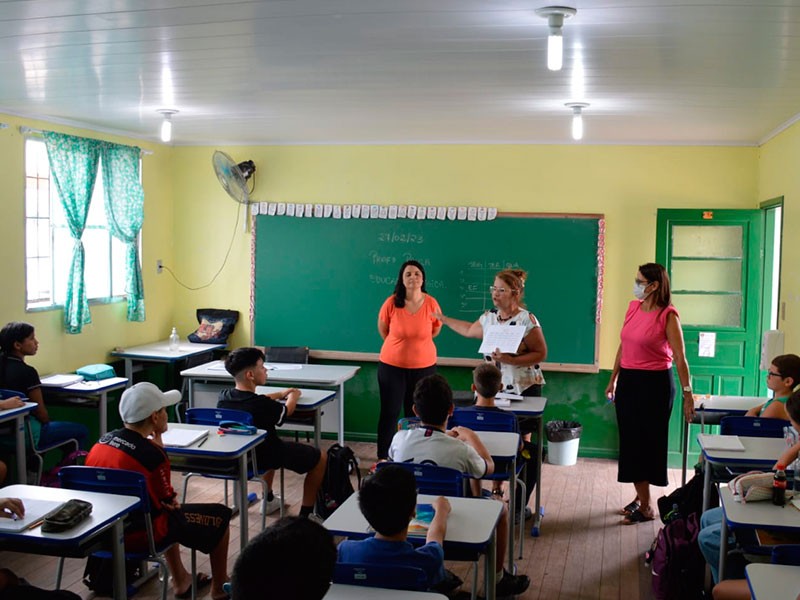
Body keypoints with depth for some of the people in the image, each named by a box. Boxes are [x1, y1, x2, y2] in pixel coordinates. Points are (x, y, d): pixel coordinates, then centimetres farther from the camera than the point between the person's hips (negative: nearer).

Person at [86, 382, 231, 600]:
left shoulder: (102, 441, -1)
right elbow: (168, 500, -9)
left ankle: (180, 580, 45)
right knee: (220, 515, 8)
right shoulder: (151, 453, -23)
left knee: (168, 511, 37)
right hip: (141, 534, -8)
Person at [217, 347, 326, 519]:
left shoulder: (224, 397, -11)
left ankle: (268, 499, 49)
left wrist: (280, 394, 23)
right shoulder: (263, 406, -30)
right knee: (320, 459, 9)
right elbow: (287, 410, -6)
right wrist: (294, 396, 16)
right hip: (262, 459, -7)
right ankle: (306, 514, 14)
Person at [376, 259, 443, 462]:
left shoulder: (431, 303, -9)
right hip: (392, 366, -1)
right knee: (389, 412, 6)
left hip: (424, 367, 1)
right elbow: (382, 329, 6)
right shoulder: (391, 303, -12)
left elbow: (436, 330, 10)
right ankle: (383, 458, 17)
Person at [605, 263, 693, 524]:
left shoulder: (668, 315, -13)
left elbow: (680, 358, -14)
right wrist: (613, 381, 19)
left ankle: (646, 507, 12)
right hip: (628, 381, 7)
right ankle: (640, 497, 27)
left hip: (655, 384, -6)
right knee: (630, 441, 11)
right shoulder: (633, 307, 7)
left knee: (647, 443, 1)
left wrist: (688, 394, -16)